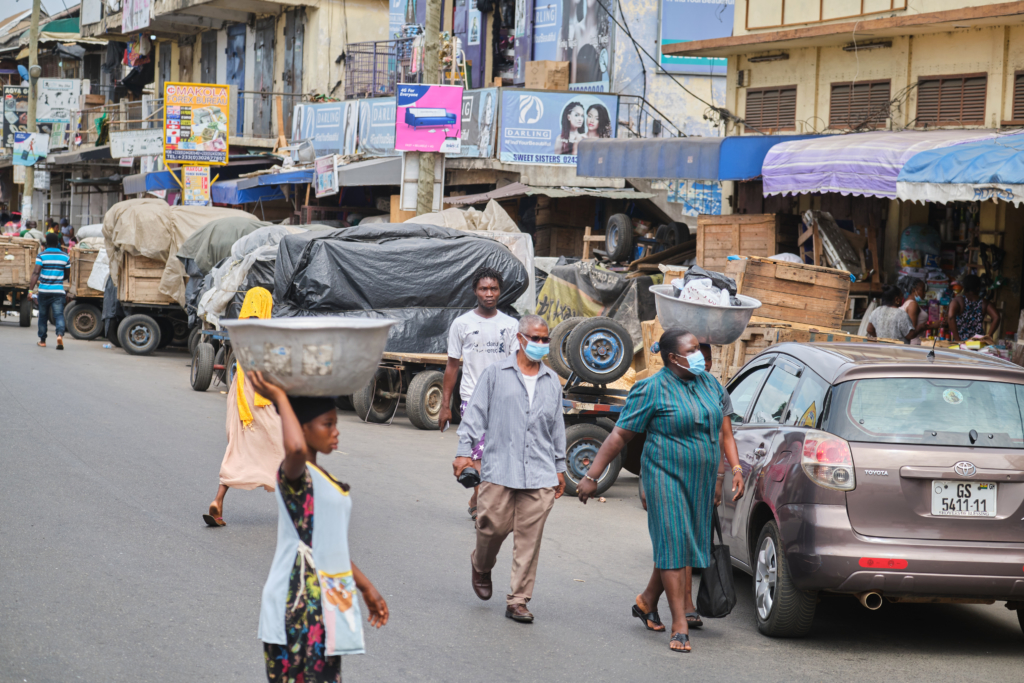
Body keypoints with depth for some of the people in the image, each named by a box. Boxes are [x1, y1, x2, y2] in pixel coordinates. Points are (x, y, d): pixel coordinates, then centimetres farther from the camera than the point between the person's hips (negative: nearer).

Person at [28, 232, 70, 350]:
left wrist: (30, 288, -16)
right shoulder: (64, 256, 4)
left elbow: (36, 273, -13)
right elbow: (67, 275, 14)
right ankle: (60, 334, -31)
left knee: (43, 316, 14)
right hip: (58, 291, 0)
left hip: (44, 290, 0)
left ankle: (42, 340, 23)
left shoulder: (41, 255, -3)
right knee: (59, 315, -5)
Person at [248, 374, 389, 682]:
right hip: (297, 613, -9)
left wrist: (366, 588, 28)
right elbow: (295, 449, -39)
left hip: (326, 609, 9)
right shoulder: (294, 476, -13)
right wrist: (280, 397, -25)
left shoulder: (325, 482, 16)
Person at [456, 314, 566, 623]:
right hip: (499, 469, -2)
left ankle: (518, 601, 3)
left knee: (529, 538, -2)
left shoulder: (552, 381, 16)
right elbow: (475, 413, 4)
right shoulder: (496, 374, 6)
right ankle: (481, 567, 31)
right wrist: (465, 450, -5)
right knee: (493, 526, -3)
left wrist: (560, 467, 21)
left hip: (539, 473, 2)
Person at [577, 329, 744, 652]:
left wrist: (735, 468, 7)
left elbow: (725, 431, 17)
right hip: (667, 477, -6)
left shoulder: (710, 384, 9)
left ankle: (647, 601, 33)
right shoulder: (652, 389, -11)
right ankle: (680, 626, -10)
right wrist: (592, 476, -11)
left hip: (701, 481, 6)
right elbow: (619, 435, -9)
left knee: (680, 545, 13)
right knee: (673, 547, -9)